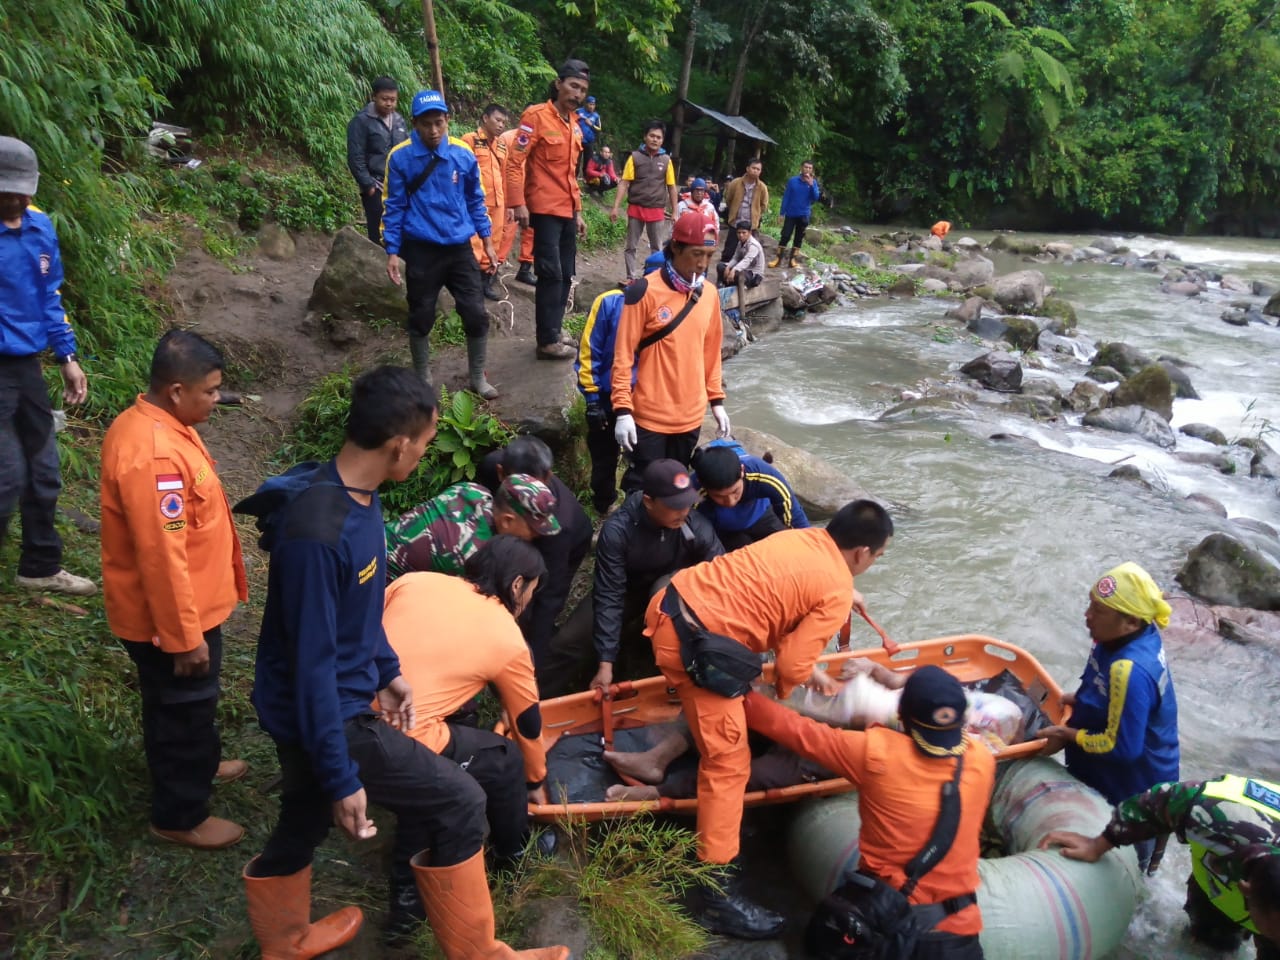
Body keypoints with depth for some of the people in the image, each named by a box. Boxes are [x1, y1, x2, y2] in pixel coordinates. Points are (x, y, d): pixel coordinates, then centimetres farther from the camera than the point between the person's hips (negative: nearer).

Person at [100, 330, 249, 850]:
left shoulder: (148, 422, 1)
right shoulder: (154, 455, -32)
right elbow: (162, 557, -30)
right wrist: (185, 637, -22)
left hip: (184, 606, 9)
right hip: (169, 614, -9)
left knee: (187, 704, 29)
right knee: (184, 707, 10)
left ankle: (196, 766, 51)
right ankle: (180, 816, 29)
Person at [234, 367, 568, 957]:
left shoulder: (357, 494, -2)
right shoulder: (319, 532, -32)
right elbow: (312, 663, -27)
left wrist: (386, 669, 17)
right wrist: (341, 777, -21)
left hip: (335, 699, 9)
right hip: (326, 714, -9)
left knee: (303, 825, 27)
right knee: (459, 803, -3)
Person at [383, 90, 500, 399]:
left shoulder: (464, 154, -2)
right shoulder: (400, 157, -7)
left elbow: (475, 200, 10)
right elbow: (394, 207, -2)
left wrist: (486, 241, 10)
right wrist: (392, 252, -5)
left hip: (459, 248, 2)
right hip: (421, 251, -2)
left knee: (476, 314, 0)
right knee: (421, 319, 8)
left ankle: (478, 377, 18)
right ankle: (424, 381, 25)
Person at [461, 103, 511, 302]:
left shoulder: (502, 144, 15)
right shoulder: (470, 139, -3)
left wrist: (508, 204, 19)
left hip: (497, 204, 6)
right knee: (475, 244, -7)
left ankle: (487, 282, 18)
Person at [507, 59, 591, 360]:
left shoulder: (574, 126, 16)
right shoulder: (537, 116, -8)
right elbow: (515, 162, -13)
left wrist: (578, 212, 20)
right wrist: (518, 203, -21)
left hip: (568, 212, 8)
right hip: (545, 210, -8)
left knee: (565, 276, 9)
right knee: (551, 274, -8)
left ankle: (553, 334, 18)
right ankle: (547, 341, -1)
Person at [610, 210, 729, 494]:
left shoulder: (709, 295, 5)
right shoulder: (645, 291, -13)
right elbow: (623, 355, -12)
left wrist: (716, 400, 13)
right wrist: (622, 409, -15)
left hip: (691, 415, 5)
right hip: (650, 415, -5)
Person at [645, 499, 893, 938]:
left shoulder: (801, 537, 16)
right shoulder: (837, 594, -6)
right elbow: (791, 665, -9)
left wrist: (812, 672, 27)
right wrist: (780, 692, 13)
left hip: (670, 603, 8)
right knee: (729, 760, -2)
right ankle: (719, 892, 2)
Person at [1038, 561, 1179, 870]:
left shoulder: (1130, 671, -40)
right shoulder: (1141, 635, -12)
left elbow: (1122, 748, -33)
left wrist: (1068, 735, -21)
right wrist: (1077, 699, -3)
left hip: (1133, 787, -8)